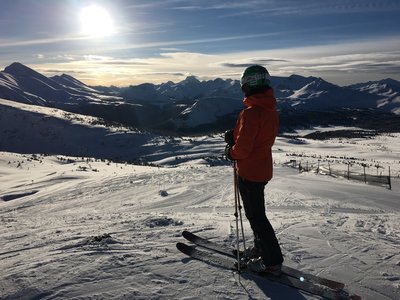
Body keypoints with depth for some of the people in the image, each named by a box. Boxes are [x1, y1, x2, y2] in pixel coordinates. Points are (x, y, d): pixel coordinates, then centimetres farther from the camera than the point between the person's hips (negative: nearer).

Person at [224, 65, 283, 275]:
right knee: (256, 212, 23)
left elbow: (243, 147, -26)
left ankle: (272, 261, 14)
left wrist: (231, 152, -5)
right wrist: (235, 136, 3)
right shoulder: (271, 110, 6)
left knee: (256, 216, 3)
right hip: (263, 169, 9)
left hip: (249, 172, -9)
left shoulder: (251, 112, -24)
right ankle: (261, 249, 38)